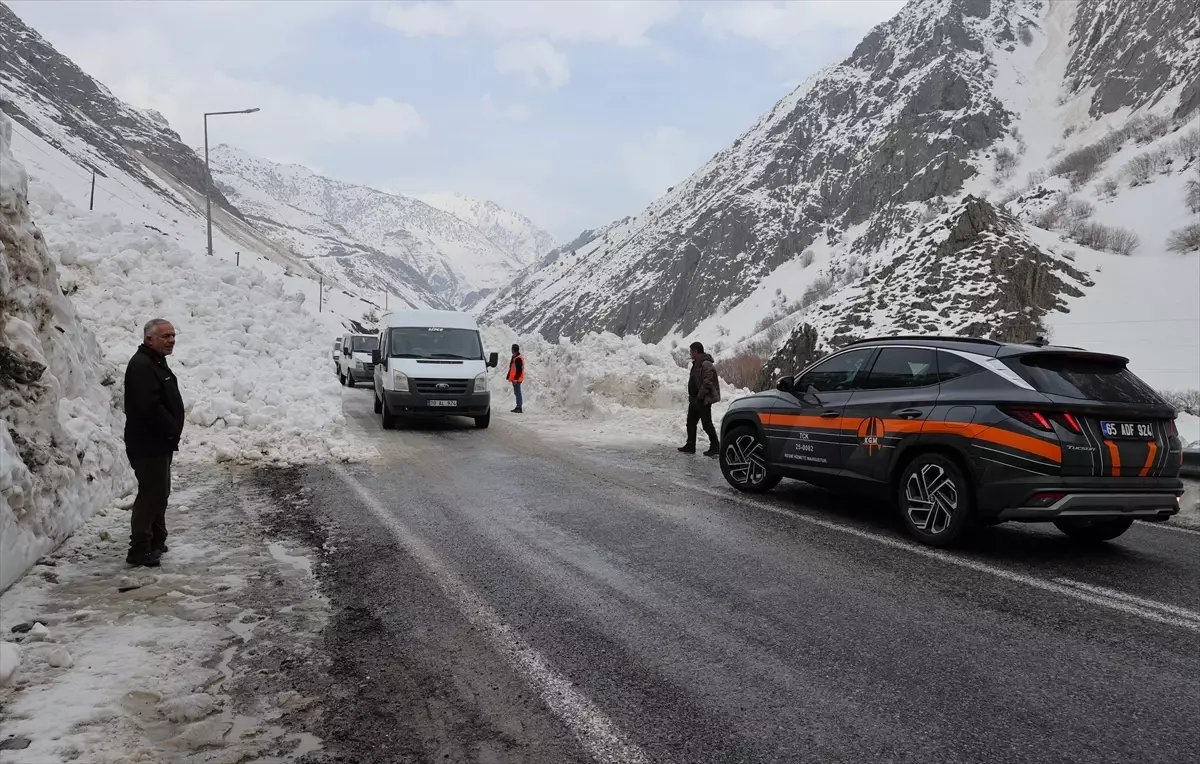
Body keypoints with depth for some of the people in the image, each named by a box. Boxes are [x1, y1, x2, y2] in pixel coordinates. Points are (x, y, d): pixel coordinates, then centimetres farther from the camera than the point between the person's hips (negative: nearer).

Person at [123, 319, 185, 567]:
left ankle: (156, 542, 30)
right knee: (150, 494, -8)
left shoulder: (156, 363, 17)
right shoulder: (141, 366, -18)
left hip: (160, 443, 11)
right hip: (148, 444, -11)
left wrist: (172, 431, 13)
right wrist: (172, 429, -17)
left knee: (159, 493, 18)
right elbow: (149, 406, -27)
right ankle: (139, 550, -2)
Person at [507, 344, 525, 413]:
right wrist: (508, 376, 24)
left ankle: (519, 408, -12)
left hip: (517, 379, -11)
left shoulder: (518, 359, -16)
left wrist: (516, 378, -24)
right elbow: (511, 369, 24)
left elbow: (519, 370, -22)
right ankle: (518, 407, 22)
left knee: (518, 393, -11)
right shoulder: (514, 358, 17)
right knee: (516, 393, 15)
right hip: (514, 379, 11)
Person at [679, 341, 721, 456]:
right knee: (691, 423, 13)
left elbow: (707, 383, -24)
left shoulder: (706, 365, -18)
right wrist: (692, 396, 16)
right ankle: (690, 446, 21)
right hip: (695, 399, 10)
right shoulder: (697, 364, 15)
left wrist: (699, 397, -23)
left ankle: (715, 447, 5)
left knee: (707, 424, -4)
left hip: (703, 400, -10)